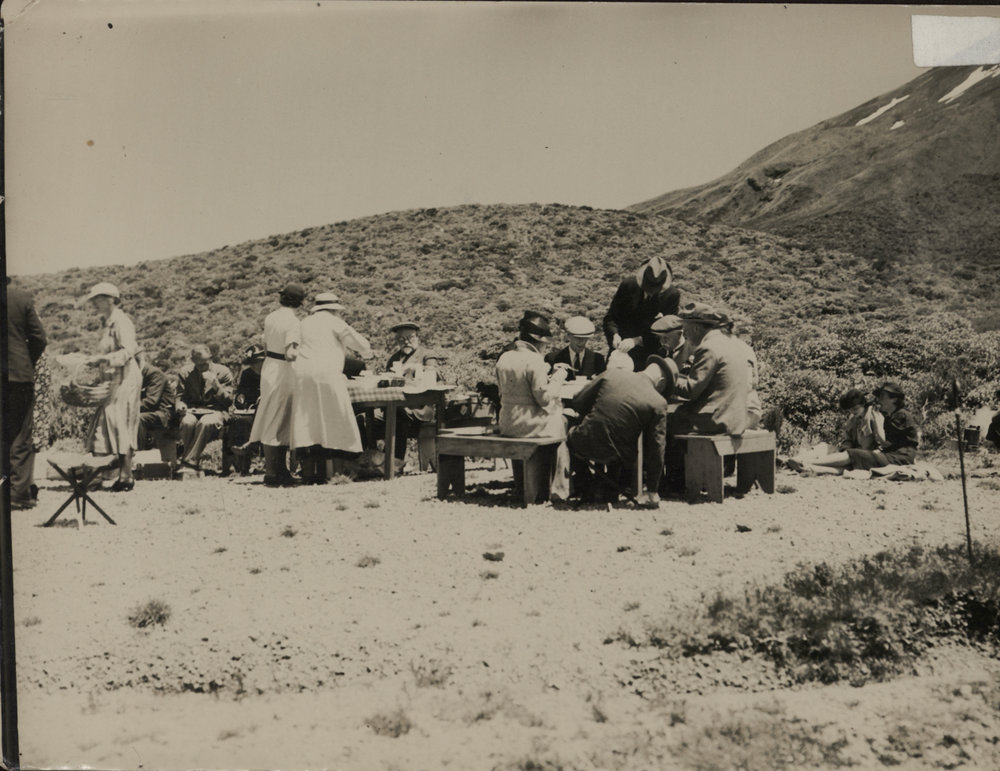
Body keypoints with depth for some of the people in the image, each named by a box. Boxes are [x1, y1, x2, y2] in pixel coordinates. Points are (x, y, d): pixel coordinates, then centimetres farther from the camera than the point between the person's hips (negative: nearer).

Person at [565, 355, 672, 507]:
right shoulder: (658, 403, -7)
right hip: (615, 459, 0)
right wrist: (653, 492, 4)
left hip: (583, 448, 0)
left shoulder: (611, 374, -3)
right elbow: (656, 449, -5)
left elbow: (577, 403, 4)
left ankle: (586, 489, 29)